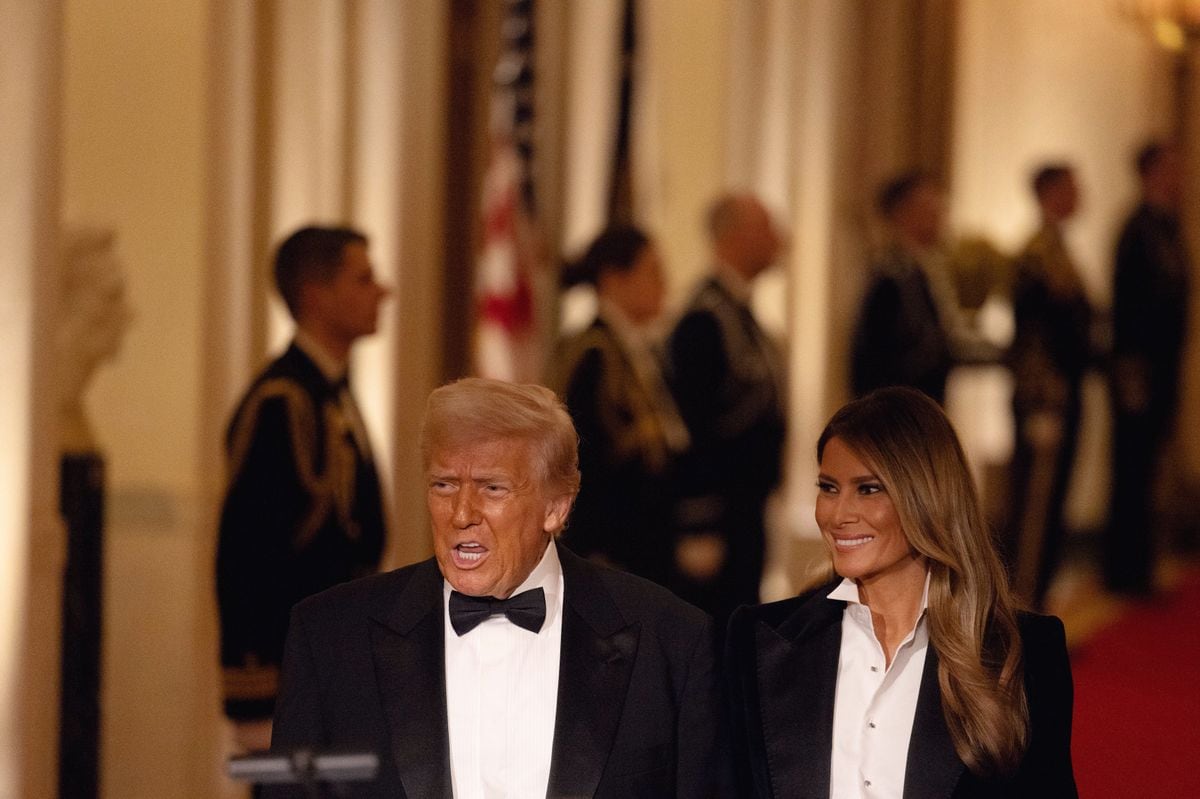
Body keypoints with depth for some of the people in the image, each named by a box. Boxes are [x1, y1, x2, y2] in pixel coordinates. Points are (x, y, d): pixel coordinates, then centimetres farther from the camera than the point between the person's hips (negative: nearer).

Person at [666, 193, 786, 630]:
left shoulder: (741, 313, 13)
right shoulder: (705, 320, -17)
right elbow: (692, 430, -21)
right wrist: (699, 528, -22)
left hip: (745, 508, 10)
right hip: (717, 513, -10)